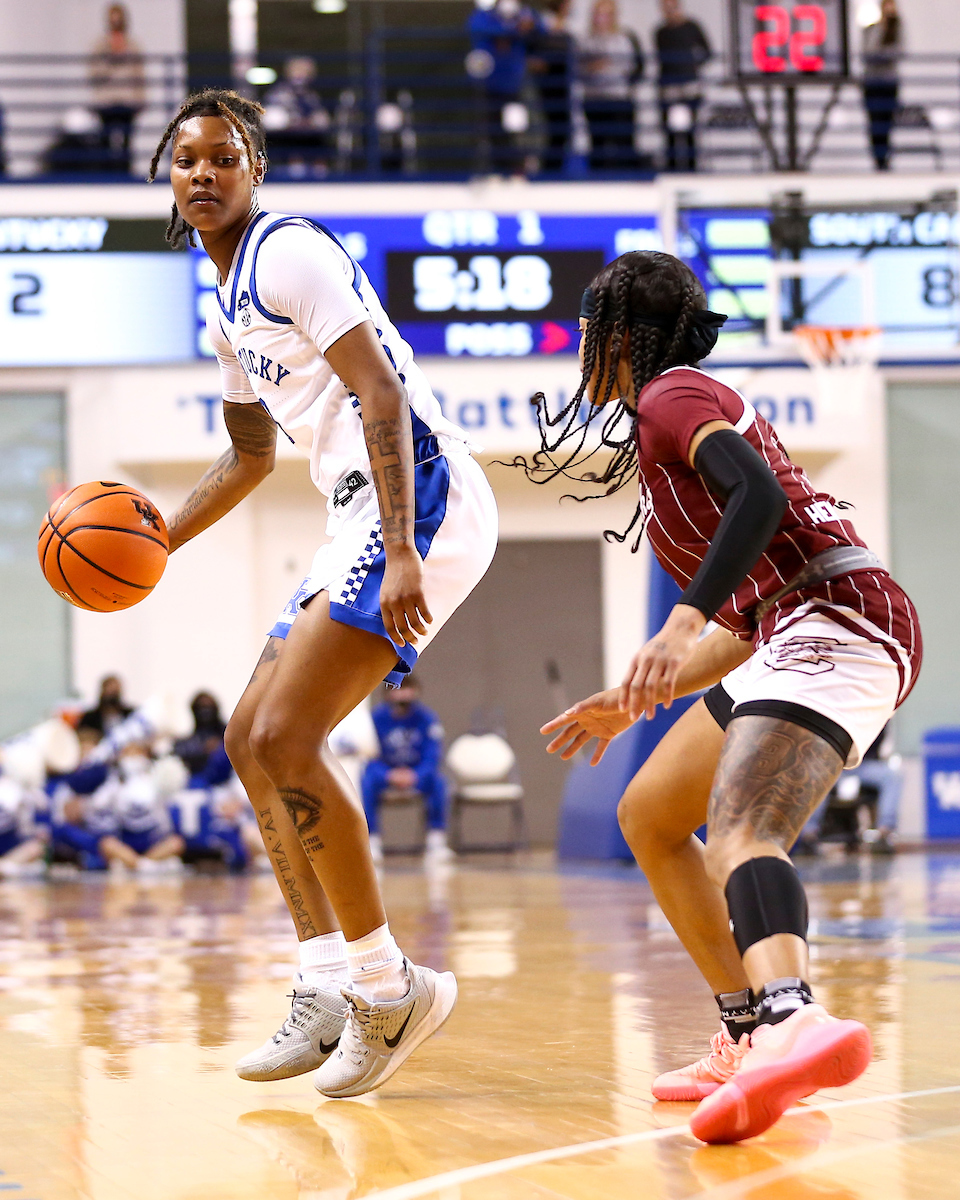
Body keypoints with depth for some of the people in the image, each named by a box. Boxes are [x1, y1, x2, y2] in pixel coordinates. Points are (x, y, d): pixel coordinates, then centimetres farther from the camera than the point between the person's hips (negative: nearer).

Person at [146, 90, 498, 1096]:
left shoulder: (290, 253, -10)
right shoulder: (226, 306, 20)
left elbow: (380, 394, -19)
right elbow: (251, 455, 33)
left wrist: (402, 555, -28)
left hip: (423, 499, -10)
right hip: (367, 520, 10)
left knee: (286, 738, -18)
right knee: (250, 739, 11)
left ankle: (386, 987, -10)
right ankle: (328, 990, 13)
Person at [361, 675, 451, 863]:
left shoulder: (425, 717, -11)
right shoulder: (377, 717, -12)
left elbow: (432, 756, -14)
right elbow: (370, 758, -13)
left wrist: (414, 776, -33)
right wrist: (389, 776, -32)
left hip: (418, 772, 0)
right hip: (386, 772, 0)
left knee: (437, 781, -31)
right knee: (368, 779, -33)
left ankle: (436, 840, -23)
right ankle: (372, 841, -27)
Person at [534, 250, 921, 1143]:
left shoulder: (672, 396, -1)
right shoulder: (689, 405, 28)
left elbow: (759, 492, -23)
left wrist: (686, 620, -31)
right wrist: (632, 700, 32)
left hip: (837, 625, -11)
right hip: (795, 637, 11)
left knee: (740, 835, -33)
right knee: (647, 817, 21)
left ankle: (796, 1023, -62)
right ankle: (750, 1042, 16)